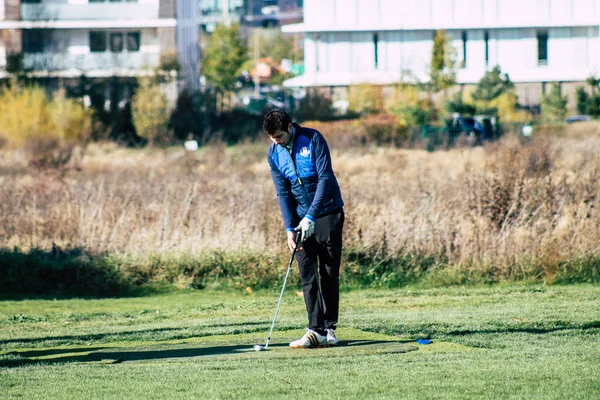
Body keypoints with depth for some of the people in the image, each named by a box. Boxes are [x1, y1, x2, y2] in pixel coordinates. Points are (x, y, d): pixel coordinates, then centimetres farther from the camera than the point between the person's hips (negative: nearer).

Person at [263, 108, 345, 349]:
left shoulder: (313, 140, -14)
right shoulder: (274, 154, -1)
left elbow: (325, 178, -18)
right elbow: (283, 192, -1)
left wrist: (311, 216, -23)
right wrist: (289, 228, -11)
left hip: (327, 214, -4)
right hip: (301, 219, 4)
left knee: (329, 274, -1)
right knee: (307, 276, -4)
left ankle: (329, 329, 3)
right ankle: (316, 330, -7)